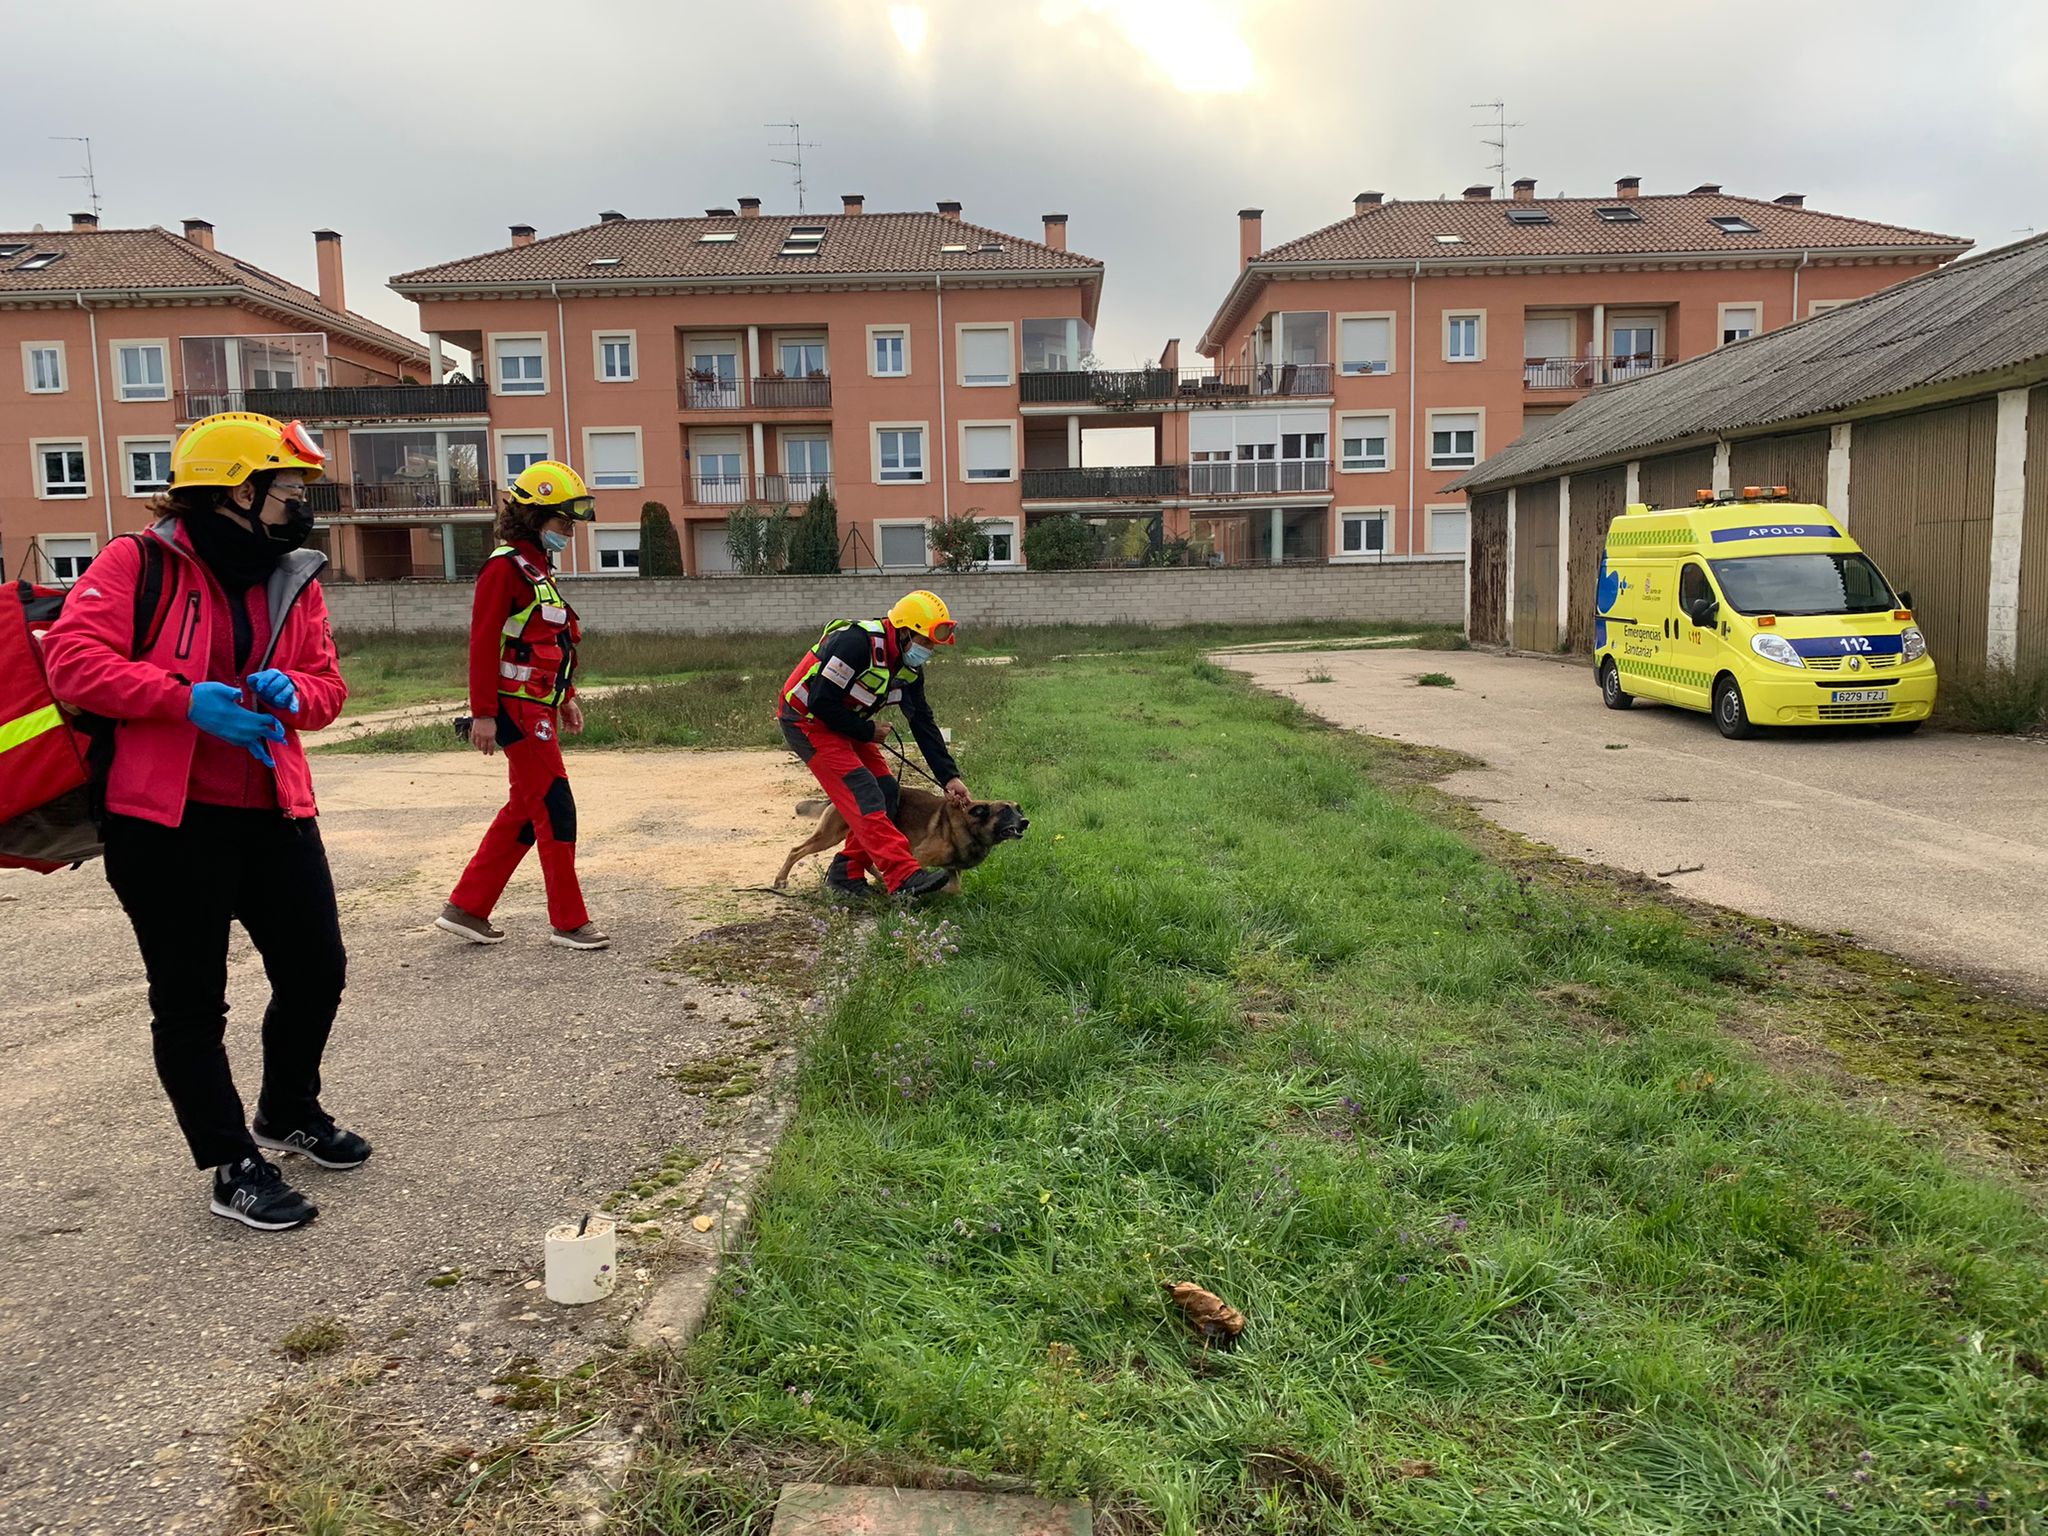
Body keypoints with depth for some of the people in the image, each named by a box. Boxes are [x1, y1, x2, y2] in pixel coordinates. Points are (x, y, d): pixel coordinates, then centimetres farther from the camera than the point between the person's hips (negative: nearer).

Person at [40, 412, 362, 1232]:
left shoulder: (295, 580, 11)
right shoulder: (137, 565, -7)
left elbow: (328, 686, 13)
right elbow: (71, 659, -15)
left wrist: (294, 693, -10)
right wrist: (184, 698, -24)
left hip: (273, 815, 6)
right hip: (166, 824, -6)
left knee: (317, 971, 12)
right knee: (191, 1003, 4)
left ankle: (289, 1114, 37)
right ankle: (233, 1168, 18)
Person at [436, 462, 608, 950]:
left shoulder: (538, 567, 17)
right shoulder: (506, 567, -12)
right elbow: (483, 642, -17)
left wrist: (566, 699, 21)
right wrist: (483, 713, -21)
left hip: (539, 709, 10)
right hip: (518, 709, -10)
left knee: (524, 813, 13)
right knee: (556, 810, -5)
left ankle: (466, 909, 21)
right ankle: (569, 922, 3)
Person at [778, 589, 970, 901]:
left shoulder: (908, 665, -1)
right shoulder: (857, 642, -29)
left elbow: (923, 722, 2)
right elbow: (822, 702, -29)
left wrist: (949, 776, -3)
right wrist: (868, 731, -16)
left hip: (846, 723, 9)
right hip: (807, 720, -9)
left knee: (886, 791, -1)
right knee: (863, 794, -21)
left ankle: (846, 872, 8)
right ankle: (903, 877, -28)